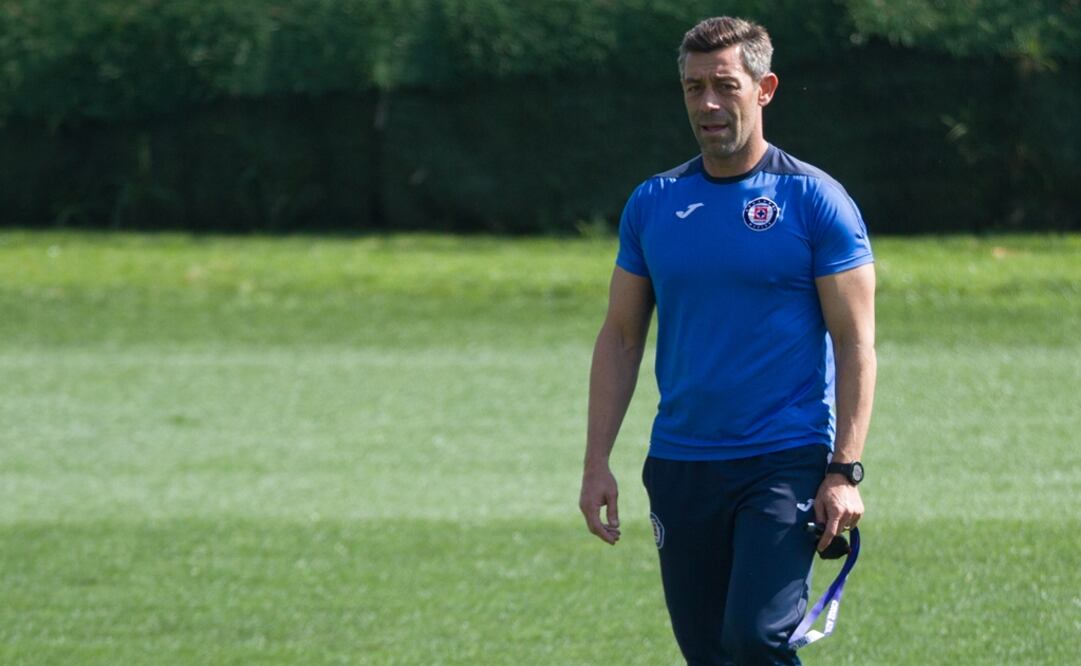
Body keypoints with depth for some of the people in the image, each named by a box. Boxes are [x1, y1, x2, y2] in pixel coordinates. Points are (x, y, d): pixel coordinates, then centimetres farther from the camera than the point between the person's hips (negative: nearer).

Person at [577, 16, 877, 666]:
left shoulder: (816, 200, -4)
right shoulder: (653, 203, 9)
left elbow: (856, 344, -5)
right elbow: (620, 337, 13)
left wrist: (845, 471, -13)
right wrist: (597, 464, 6)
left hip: (786, 463, -5)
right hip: (681, 462, 5)